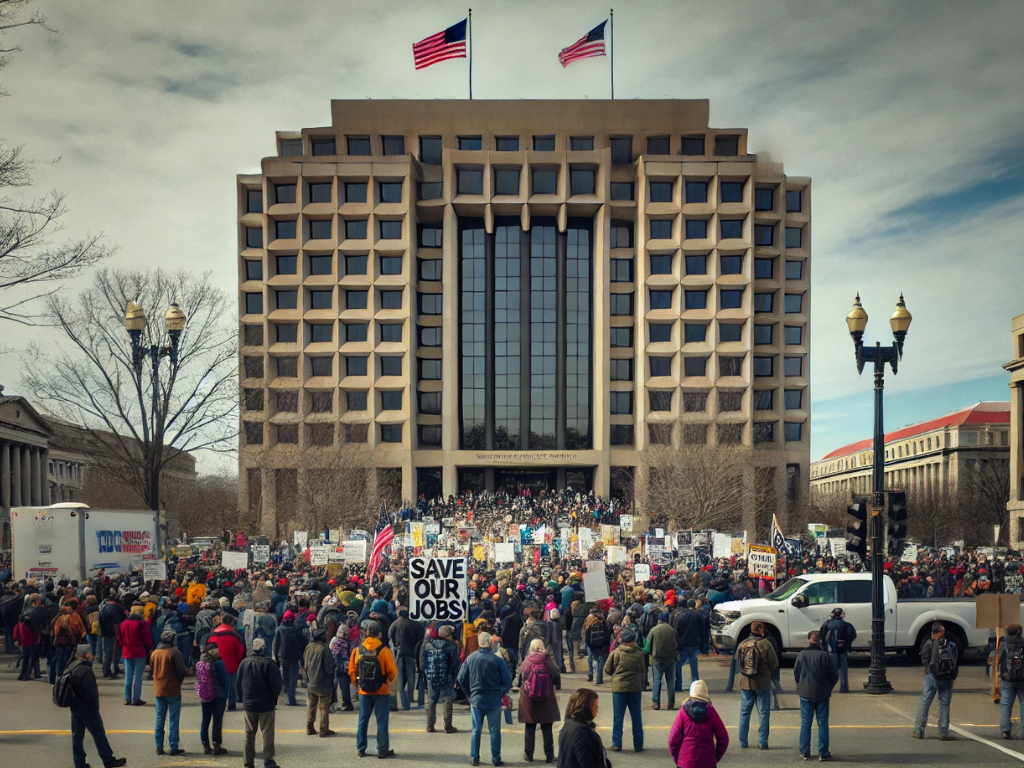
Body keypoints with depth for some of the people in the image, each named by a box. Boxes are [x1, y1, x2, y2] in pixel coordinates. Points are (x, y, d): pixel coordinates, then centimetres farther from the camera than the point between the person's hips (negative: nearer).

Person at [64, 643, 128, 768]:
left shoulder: (70, 669, 6)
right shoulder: (86, 671, -23)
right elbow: (90, 692, -23)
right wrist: (94, 707, -11)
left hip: (75, 707, 9)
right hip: (87, 708, -9)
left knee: (77, 735, 12)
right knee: (99, 734, 2)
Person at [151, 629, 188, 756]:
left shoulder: (154, 653, 2)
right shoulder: (174, 653, -14)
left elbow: (152, 669, 11)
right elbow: (182, 671, -11)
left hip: (158, 690, 5)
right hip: (173, 690, -5)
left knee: (160, 719, 12)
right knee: (174, 720, 1)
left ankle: (159, 747, 14)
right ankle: (174, 748, 2)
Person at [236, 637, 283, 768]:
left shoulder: (244, 663, 0)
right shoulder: (268, 664, -14)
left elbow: (238, 683, 7)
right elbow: (276, 684, -13)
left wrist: (242, 699, 17)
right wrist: (274, 700, 3)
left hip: (248, 704, 4)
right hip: (266, 705, -4)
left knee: (249, 734, 12)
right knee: (267, 734, 2)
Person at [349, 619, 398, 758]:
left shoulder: (357, 650, -3)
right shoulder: (384, 650, -12)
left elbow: (352, 671, 1)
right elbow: (393, 672, -9)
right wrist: (389, 681, 12)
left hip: (364, 691, 3)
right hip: (381, 691, -3)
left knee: (363, 720, 12)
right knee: (382, 721, 4)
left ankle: (361, 749, 15)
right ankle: (382, 750, 6)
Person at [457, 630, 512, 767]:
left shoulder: (470, 659, -4)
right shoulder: (498, 660, -12)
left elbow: (461, 679, 3)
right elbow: (507, 682, -8)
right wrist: (501, 694, 9)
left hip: (476, 699, 2)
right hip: (494, 701, -2)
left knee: (476, 730, 12)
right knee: (494, 730, 8)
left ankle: (474, 758, 12)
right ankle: (496, 759, 12)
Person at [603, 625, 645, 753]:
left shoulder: (616, 653, -5)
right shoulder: (639, 654, -2)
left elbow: (607, 670, 2)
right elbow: (643, 672, 7)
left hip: (618, 687, -1)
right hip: (635, 687, 1)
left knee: (618, 716, 7)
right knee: (636, 716, 9)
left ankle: (616, 744, 5)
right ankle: (638, 745, 11)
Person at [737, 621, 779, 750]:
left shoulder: (742, 645, -1)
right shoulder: (765, 644, -13)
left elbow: (737, 663, 9)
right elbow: (774, 664, -6)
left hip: (745, 683, 3)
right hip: (762, 684, -3)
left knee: (744, 712, 12)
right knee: (763, 713, 6)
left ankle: (742, 742, 14)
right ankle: (762, 742, 5)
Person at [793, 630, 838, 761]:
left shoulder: (802, 655, -5)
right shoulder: (826, 656, -9)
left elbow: (796, 673, 4)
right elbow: (834, 676, -4)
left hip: (805, 694, 1)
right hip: (822, 695, -1)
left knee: (805, 723, 9)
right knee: (823, 724, 5)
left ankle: (805, 752, 11)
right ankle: (823, 753, 6)